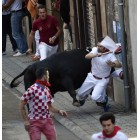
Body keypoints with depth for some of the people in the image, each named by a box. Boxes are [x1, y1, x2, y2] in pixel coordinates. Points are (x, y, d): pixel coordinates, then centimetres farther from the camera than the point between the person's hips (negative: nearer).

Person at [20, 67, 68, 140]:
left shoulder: (47, 90, 8)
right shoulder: (32, 89, -15)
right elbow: (22, 105, -12)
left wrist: (58, 111, 0)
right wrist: (26, 121, -15)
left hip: (47, 120, 6)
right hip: (35, 121, -6)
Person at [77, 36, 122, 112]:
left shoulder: (110, 55, -25)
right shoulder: (95, 50, -13)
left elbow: (119, 65, -39)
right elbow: (87, 56, -32)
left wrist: (113, 64, -62)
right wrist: (96, 55, -50)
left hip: (102, 80, -4)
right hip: (92, 77, 4)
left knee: (95, 97, -23)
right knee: (80, 93, 11)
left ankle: (104, 100, 13)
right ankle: (82, 99, 50)